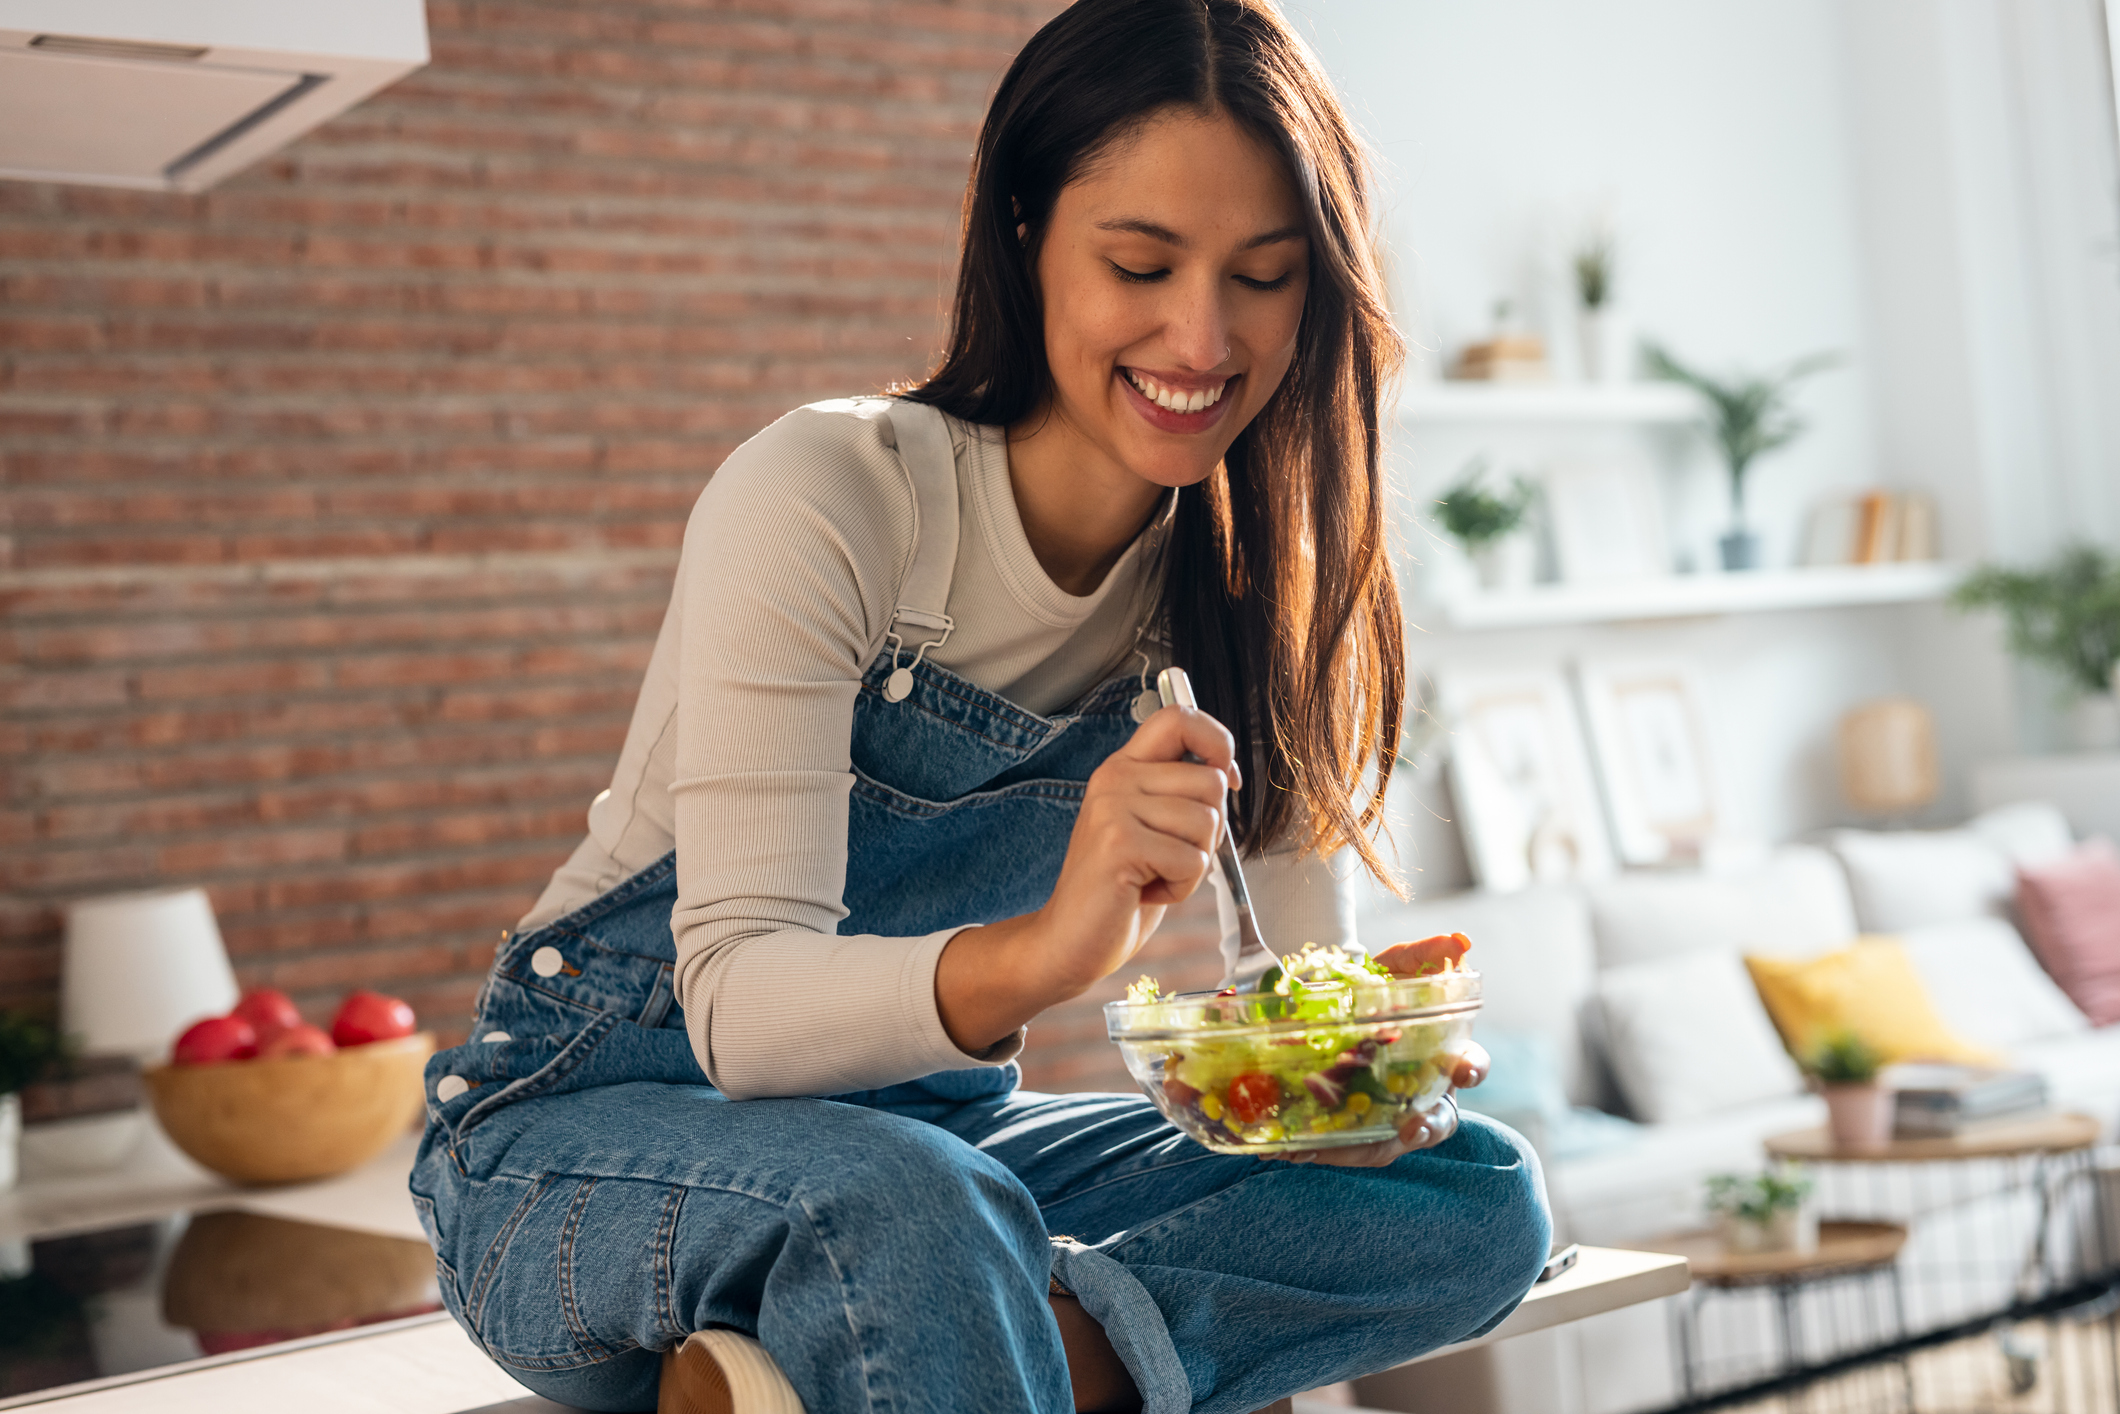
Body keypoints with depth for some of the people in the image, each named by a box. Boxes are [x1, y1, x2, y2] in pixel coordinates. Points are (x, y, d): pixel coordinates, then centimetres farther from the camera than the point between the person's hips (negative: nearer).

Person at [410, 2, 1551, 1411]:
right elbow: (736, 1001, -26)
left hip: (927, 1128, 7)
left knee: (1479, 1199, -15)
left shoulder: (1252, 585, -3)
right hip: (590, 1136, -6)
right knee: (920, 1212, -41)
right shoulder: (825, 497, -20)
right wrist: (1038, 950, -45)